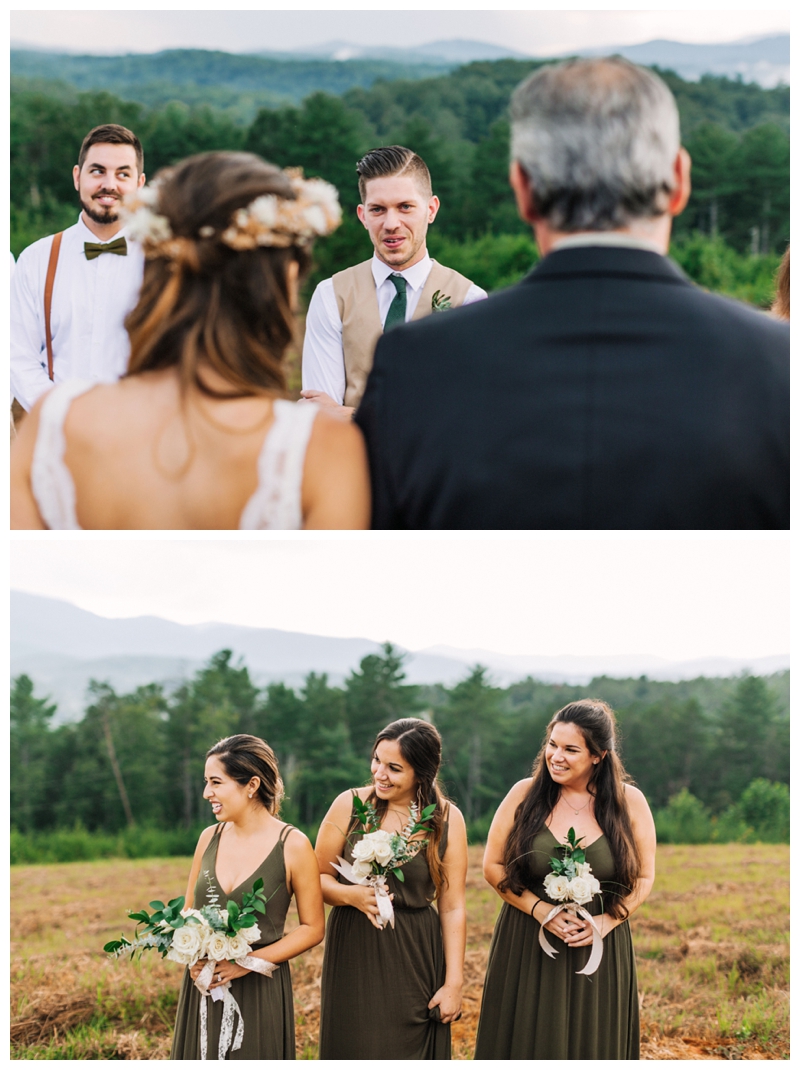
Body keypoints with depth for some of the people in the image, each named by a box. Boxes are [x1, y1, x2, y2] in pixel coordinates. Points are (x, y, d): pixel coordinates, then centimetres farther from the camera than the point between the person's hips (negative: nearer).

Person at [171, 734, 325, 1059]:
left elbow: (312, 928, -5)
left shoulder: (292, 846, -9)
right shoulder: (210, 838, 4)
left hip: (259, 989, -4)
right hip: (202, 986, 4)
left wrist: (249, 962, -15)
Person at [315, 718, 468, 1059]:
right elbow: (318, 877, 1)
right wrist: (352, 895, -20)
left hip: (415, 960, 0)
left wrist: (453, 983, -3)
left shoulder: (447, 820, -3)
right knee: (353, 1050, 5)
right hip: (354, 955, 0)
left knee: (410, 1053, 5)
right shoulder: (350, 805, -4)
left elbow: (453, 906, -2)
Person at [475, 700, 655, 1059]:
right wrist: (541, 910, -13)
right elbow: (493, 866, 0)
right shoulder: (525, 794, -5)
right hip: (526, 949, 0)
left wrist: (606, 922, -11)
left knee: (591, 1048, 8)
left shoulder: (629, 802, -4)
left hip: (600, 949, 0)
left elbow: (643, 877, 4)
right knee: (526, 1047, 6)